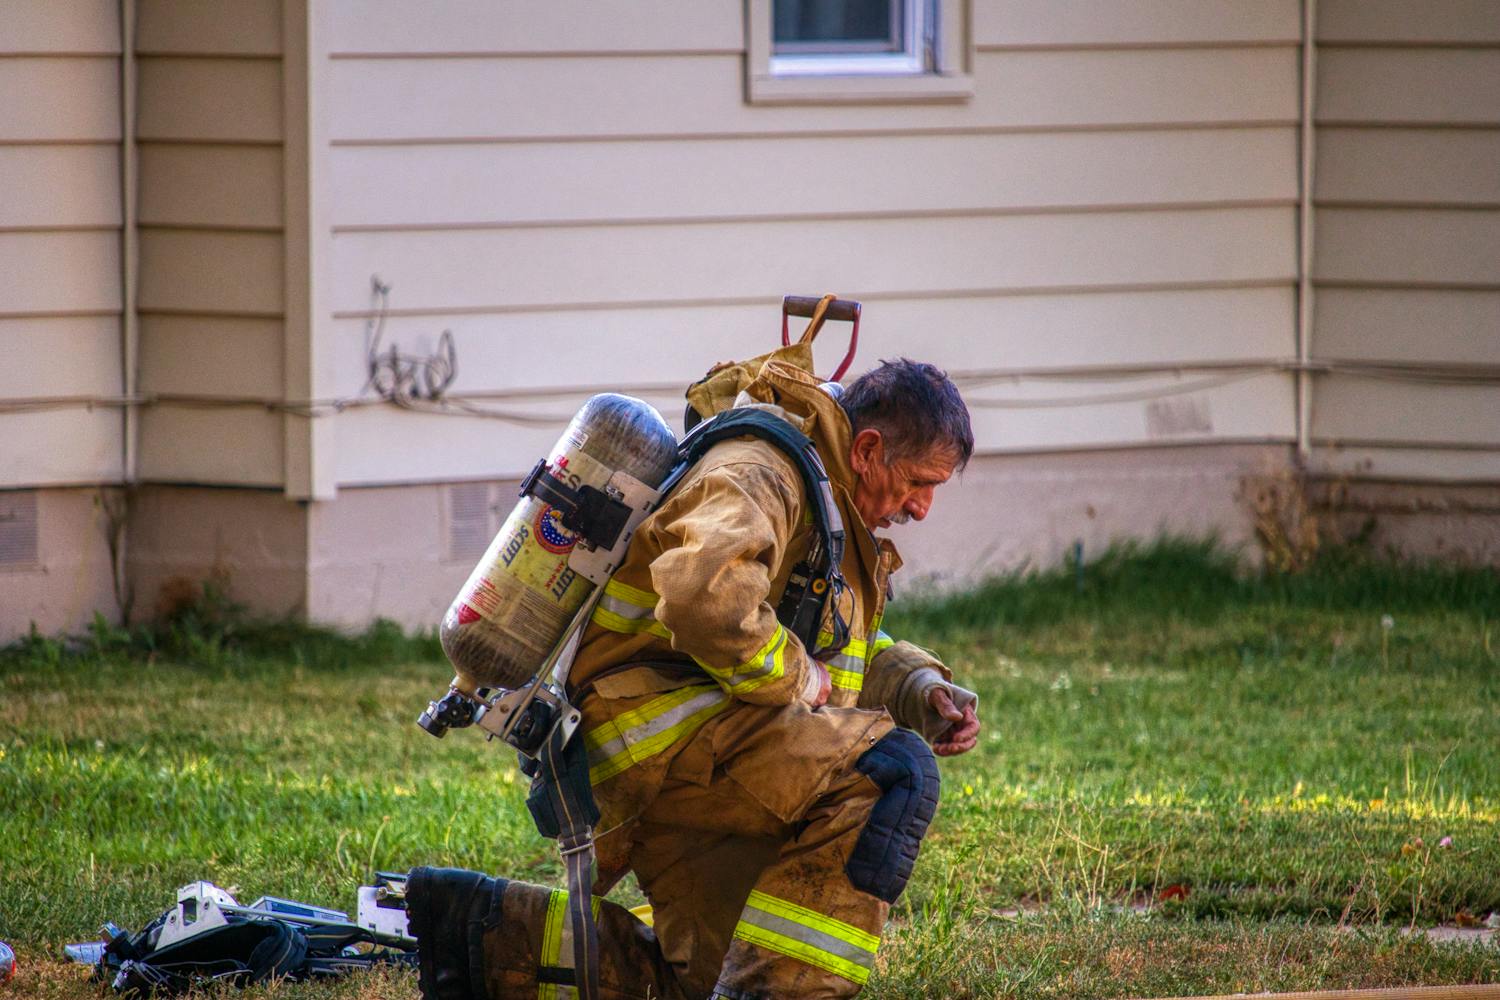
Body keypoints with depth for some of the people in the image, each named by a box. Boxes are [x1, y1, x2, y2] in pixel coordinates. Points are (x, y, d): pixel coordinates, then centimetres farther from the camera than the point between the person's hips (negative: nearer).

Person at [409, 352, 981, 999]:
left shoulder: (830, 505, 21)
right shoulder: (760, 473, -13)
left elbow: (856, 652, 30)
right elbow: (706, 600, -33)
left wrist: (923, 691, 9)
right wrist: (797, 680, -19)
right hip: (654, 723, -11)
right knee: (892, 771, -25)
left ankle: (496, 930, 15)